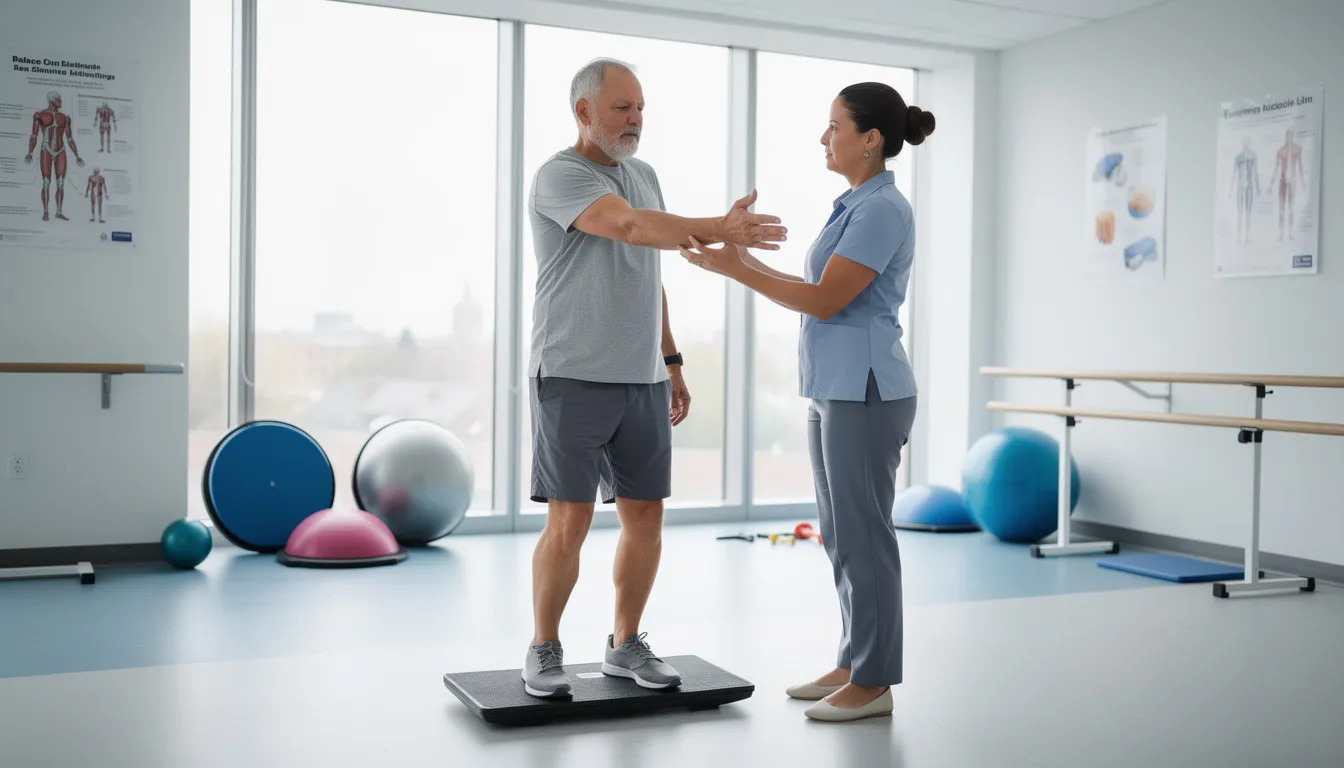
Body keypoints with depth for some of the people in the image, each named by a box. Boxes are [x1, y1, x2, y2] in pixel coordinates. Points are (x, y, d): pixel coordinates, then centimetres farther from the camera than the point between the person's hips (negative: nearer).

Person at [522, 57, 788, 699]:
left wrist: (671, 361, 19)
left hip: (643, 381, 7)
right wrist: (720, 230, -38)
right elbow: (630, 226, -29)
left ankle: (626, 645, 22)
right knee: (569, 521, -5)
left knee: (645, 515, 7)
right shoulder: (560, 176, -10)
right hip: (575, 378, -7)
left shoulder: (644, 175, 16)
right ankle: (544, 650, 12)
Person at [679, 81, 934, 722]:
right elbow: (822, 291, 20)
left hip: (863, 392, -10)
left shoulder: (883, 209, -16)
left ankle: (873, 683, 11)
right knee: (840, 535, 15)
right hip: (834, 389, 10)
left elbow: (825, 302, -19)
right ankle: (853, 665, 26)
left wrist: (734, 270, -14)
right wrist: (746, 263, 17)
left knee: (863, 537, -1)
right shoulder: (856, 205, 15)